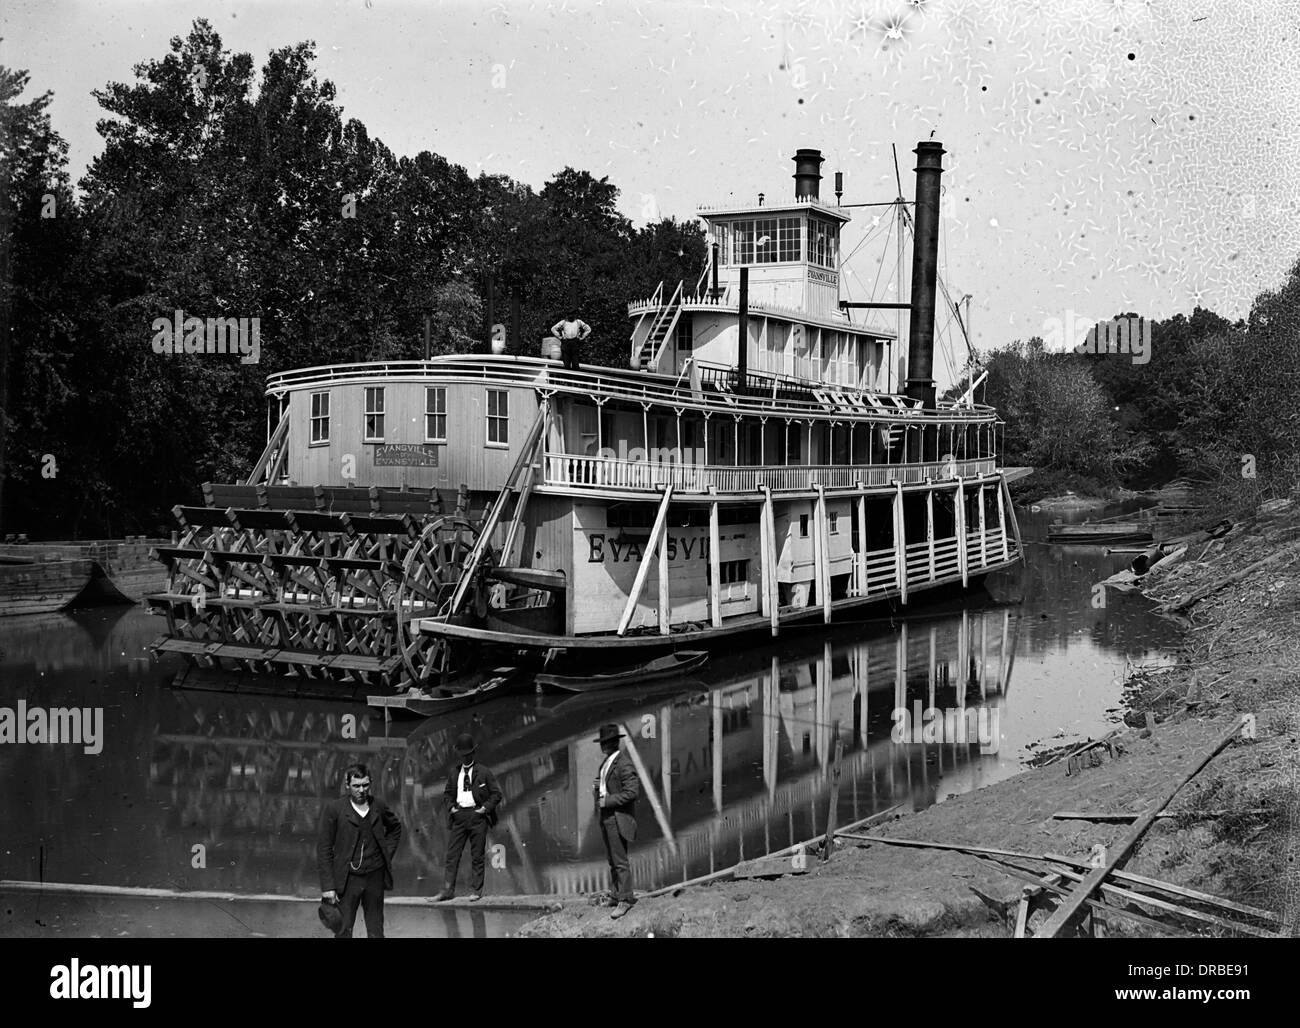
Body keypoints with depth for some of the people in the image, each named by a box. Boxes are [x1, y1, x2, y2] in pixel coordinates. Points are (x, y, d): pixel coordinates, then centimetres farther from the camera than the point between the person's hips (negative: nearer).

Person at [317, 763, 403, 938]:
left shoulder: (379, 807, 3)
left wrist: (388, 854, 10)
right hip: (347, 879, -3)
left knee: (376, 932, 9)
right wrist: (328, 886, -10)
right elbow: (323, 849, -6)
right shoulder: (334, 809, -7)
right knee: (343, 932, -1)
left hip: (375, 877, 3)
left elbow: (395, 828, 25)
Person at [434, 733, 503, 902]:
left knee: (477, 856, 1)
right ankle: (448, 890, 3)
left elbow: (496, 794, 3)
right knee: (452, 854, 0)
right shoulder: (454, 772, 12)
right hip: (458, 815, 3)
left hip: (477, 815, -3)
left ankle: (477, 891, 7)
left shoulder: (484, 773, 1)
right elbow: (447, 793, 21)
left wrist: (485, 808, -9)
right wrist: (451, 807, 3)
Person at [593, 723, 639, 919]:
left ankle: (625, 899, 0)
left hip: (618, 819, -9)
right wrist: (599, 786, 6)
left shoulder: (624, 765, -16)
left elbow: (632, 791, -21)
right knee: (612, 860, 15)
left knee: (620, 861, -6)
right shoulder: (605, 764, 15)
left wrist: (607, 800, -19)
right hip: (606, 818, 9)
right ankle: (615, 894, 24)